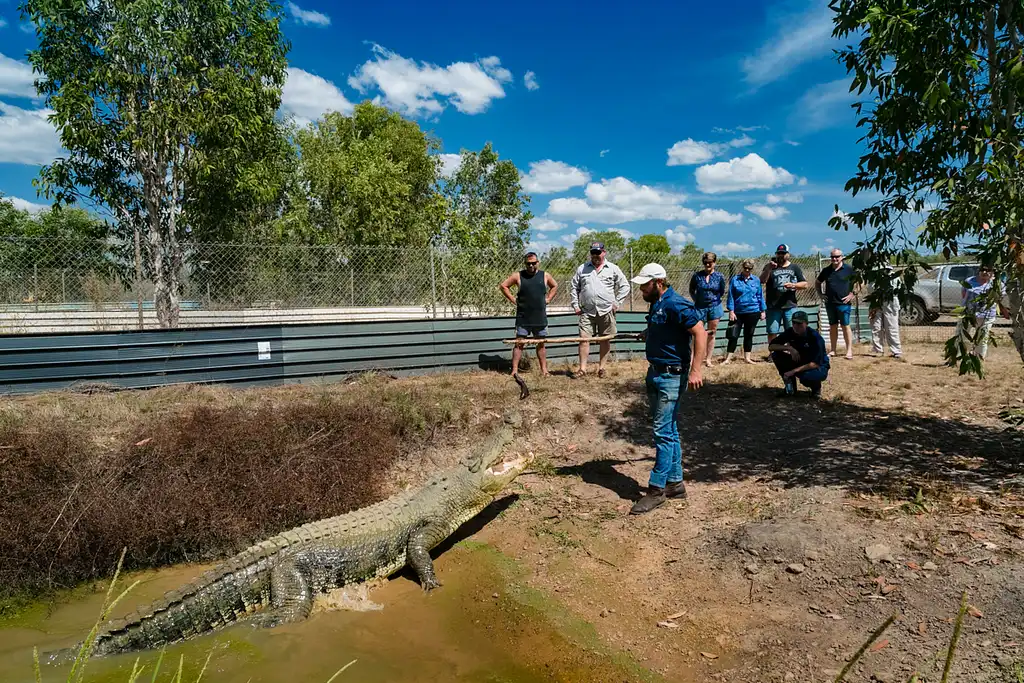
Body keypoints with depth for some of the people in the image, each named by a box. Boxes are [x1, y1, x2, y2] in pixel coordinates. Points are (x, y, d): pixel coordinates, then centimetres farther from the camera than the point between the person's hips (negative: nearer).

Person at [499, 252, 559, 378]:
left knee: (541, 344, 11)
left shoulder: (545, 275, 5)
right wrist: (513, 300, -2)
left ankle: (544, 369, 19)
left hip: (540, 318, 3)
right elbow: (503, 286, 4)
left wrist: (548, 299, 9)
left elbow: (554, 286, 22)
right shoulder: (518, 276, -2)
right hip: (523, 318, -2)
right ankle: (514, 370, -1)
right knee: (519, 344, -2)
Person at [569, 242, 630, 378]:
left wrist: (617, 303, -2)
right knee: (584, 339, -5)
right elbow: (573, 287, 14)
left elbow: (624, 287, 6)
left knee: (605, 340, 7)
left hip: (606, 312, 0)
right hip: (587, 312, 1)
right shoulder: (582, 269, 8)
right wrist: (575, 305, 6)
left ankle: (601, 367, 18)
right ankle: (582, 369, 0)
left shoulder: (613, 269, 3)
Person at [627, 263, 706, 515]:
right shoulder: (656, 304, 12)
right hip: (655, 373, 10)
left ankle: (657, 488, 1)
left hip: (671, 376, -10)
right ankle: (675, 483, 23)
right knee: (669, 431, 14)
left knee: (663, 432, -6)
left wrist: (695, 370, -26)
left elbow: (700, 332, -22)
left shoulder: (675, 305, -17)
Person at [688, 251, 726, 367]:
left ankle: (708, 359, 18)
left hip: (714, 307, 1)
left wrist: (714, 299, 4)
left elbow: (722, 292, 11)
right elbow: (691, 291, 9)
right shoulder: (697, 276, -3)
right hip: (700, 308, -1)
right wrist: (697, 301, 2)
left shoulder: (720, 277, -1)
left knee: (711, 335, 9)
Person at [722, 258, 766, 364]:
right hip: (738, 312, -2)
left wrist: (762, 311, 7)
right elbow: (731, 296, -2)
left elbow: (760, 296, 8)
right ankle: (728, 359, 2)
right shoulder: (735, 279, -2)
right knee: (733, 336, -2)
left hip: (752, 312, 2)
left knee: (749, 335, 11)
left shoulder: (756, 280, 3)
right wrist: (731, 311, -8)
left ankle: (747, 357, 21)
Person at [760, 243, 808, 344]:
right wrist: (768, 268, -24)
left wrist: (793, 285, -10)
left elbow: (805, 284, 9)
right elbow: (762, 280, -9)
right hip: (773, 306, -1)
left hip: (790, 306, 1)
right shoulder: (770, 266, 8)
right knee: (772, 332, 1)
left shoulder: (795, 268, 12)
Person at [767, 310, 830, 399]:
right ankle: (790, 386, -3)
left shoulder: (815, 337, -24)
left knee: (806, 376, -40)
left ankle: (816, 387, 0)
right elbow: (771, 346, -12)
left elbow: (816, 364, -29)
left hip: (819, 368, -5)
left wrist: (794, 371, -37)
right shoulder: (790, 332, -9)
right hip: (799, 363, 5)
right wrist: (789, 348, -28)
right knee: (776, 355, -18)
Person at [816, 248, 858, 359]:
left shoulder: (849, 269, -4)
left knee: (845, 326, -3)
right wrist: (821, 294, 10)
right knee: (832, 326, 10)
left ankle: (849, 351, 1)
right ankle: (832, 350, 16)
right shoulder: (826, 270, 8)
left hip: (843, 303, -4)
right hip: (830, 303, 4)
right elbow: (818, 282, 22)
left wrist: (852, 294, -7)